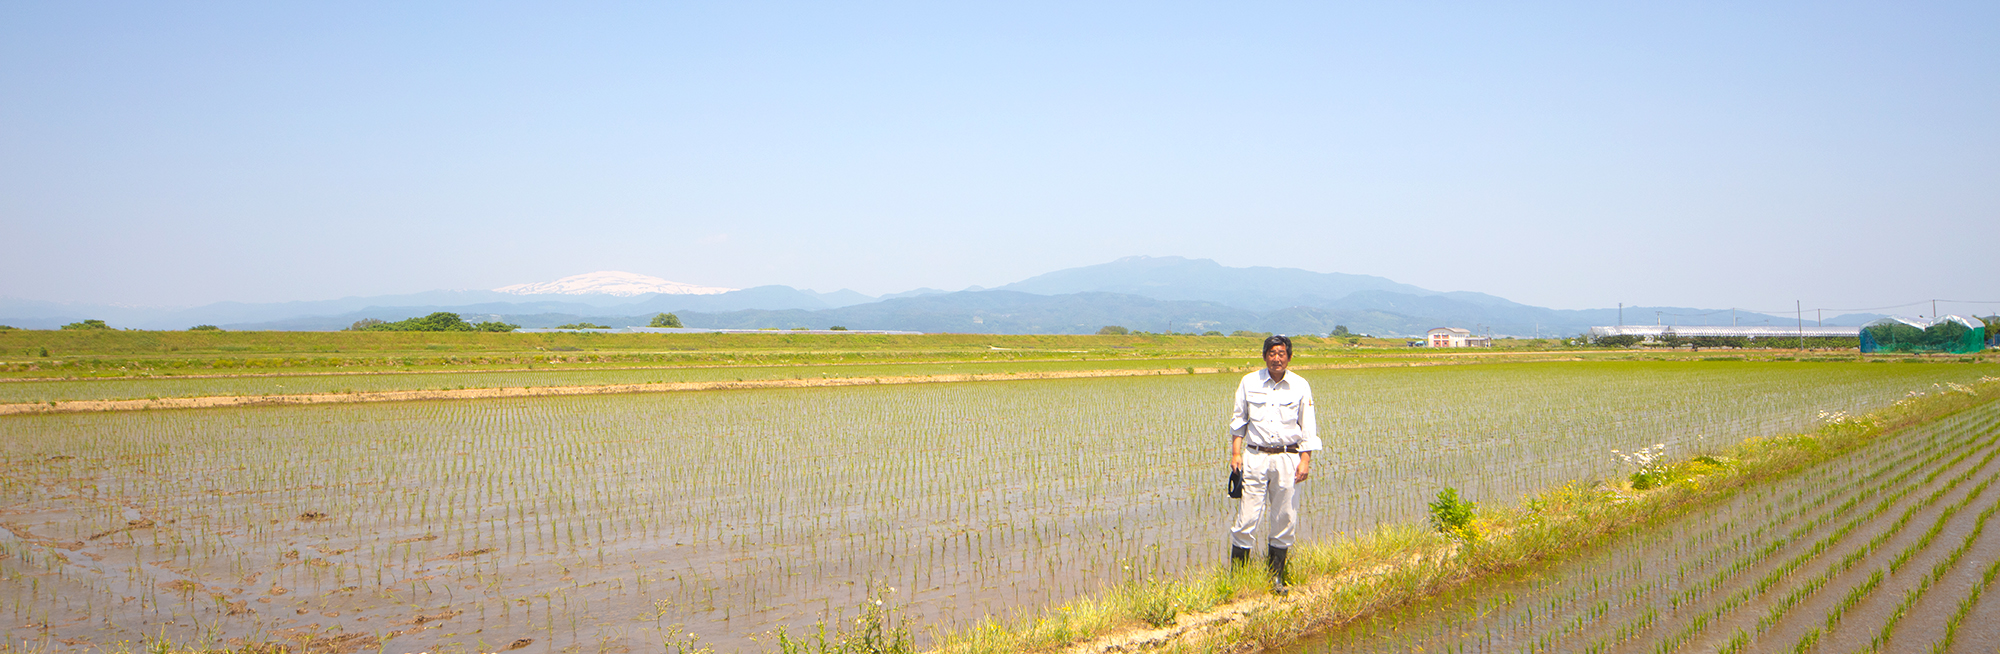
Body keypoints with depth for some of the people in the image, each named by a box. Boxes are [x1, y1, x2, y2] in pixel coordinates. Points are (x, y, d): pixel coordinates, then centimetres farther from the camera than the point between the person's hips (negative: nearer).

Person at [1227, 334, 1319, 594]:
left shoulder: (1300, 386, 5)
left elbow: (1307, 426, 7)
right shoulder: (1249, 383, 4)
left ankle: (1275, 577, 16)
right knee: (1247, 519, -6)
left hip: (1288, 458, 1)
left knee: (1285, 520, 3)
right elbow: (1238, 420, 11)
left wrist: (1305, 460, -1)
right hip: (1255, 457, -1)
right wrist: (1236, 453, 2)